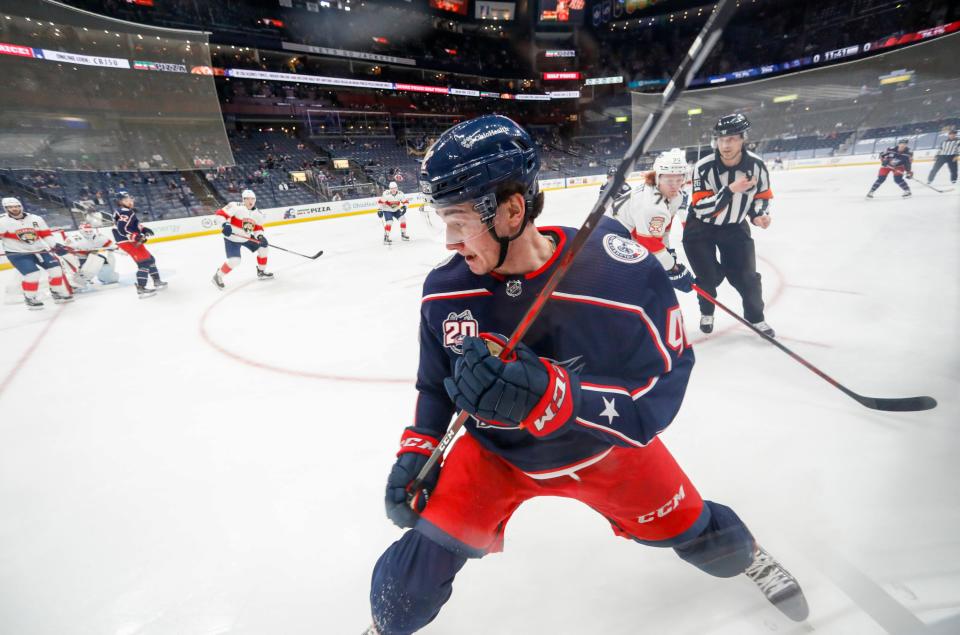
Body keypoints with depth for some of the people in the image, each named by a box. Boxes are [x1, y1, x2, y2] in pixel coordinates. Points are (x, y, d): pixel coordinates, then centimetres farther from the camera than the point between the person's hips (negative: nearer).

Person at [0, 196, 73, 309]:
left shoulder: (35, 219, 2)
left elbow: (46, 234, 6)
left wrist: (56, 245, -4)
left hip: (38, 250, 5)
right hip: (17, 253, -5)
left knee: (55, 269, -3)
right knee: (33, 274, -20)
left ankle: (58, 293, 14)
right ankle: (30, 299, -1)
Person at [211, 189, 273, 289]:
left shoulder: (258, 213, -1)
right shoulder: (236, 207, -21)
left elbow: (258, 228, 6)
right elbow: (220, 213, -20)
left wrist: (260, 235, -14)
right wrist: (224, 224, -35)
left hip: (247, 238, 7)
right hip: (232, 238, -7)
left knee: (264, 247, 7)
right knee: (234, 261, -18)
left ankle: (261, 272, 24)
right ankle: (218, 276, 6)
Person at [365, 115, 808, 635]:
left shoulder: (623, 276, -32)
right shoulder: (445, 288, -19)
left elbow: (658, 394, -28)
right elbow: (436, 381, -1)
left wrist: (545, 394, -43)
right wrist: (416, 449, -9)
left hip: (603, 445, -1)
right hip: (492, 450, 2)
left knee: (684, 527, 17)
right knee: (430, 545, -8)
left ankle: (743, 553, 57)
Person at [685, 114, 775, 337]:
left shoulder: (756, 164, -13)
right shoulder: (704, 167, -24)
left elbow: (763, 195, 4)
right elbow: (702, 208, -28)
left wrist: (759, 214, -15)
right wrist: (730, 190, -37)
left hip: (734, 226, 3)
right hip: (700, 227, -3)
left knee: (746, 275, 1)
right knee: (709, 276, -6)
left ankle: (756, 318, 23)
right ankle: (707, 312, 24)